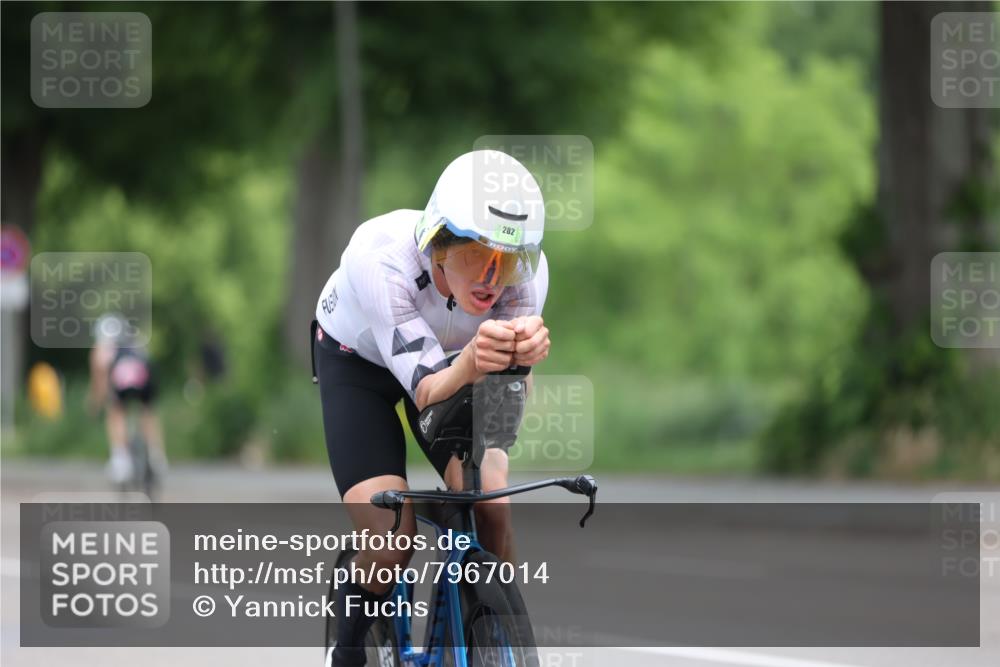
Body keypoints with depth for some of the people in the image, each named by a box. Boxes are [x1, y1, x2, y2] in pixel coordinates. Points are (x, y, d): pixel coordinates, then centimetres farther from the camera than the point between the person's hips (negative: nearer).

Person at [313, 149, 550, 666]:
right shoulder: (382, 256, -40)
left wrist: (522, 356, -55)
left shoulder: (525, 269, -31)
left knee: (491, 510, -21)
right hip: (357, 358, -3)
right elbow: (427, 392, -40)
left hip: (450, 358, 3)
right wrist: (471, 362, -63)